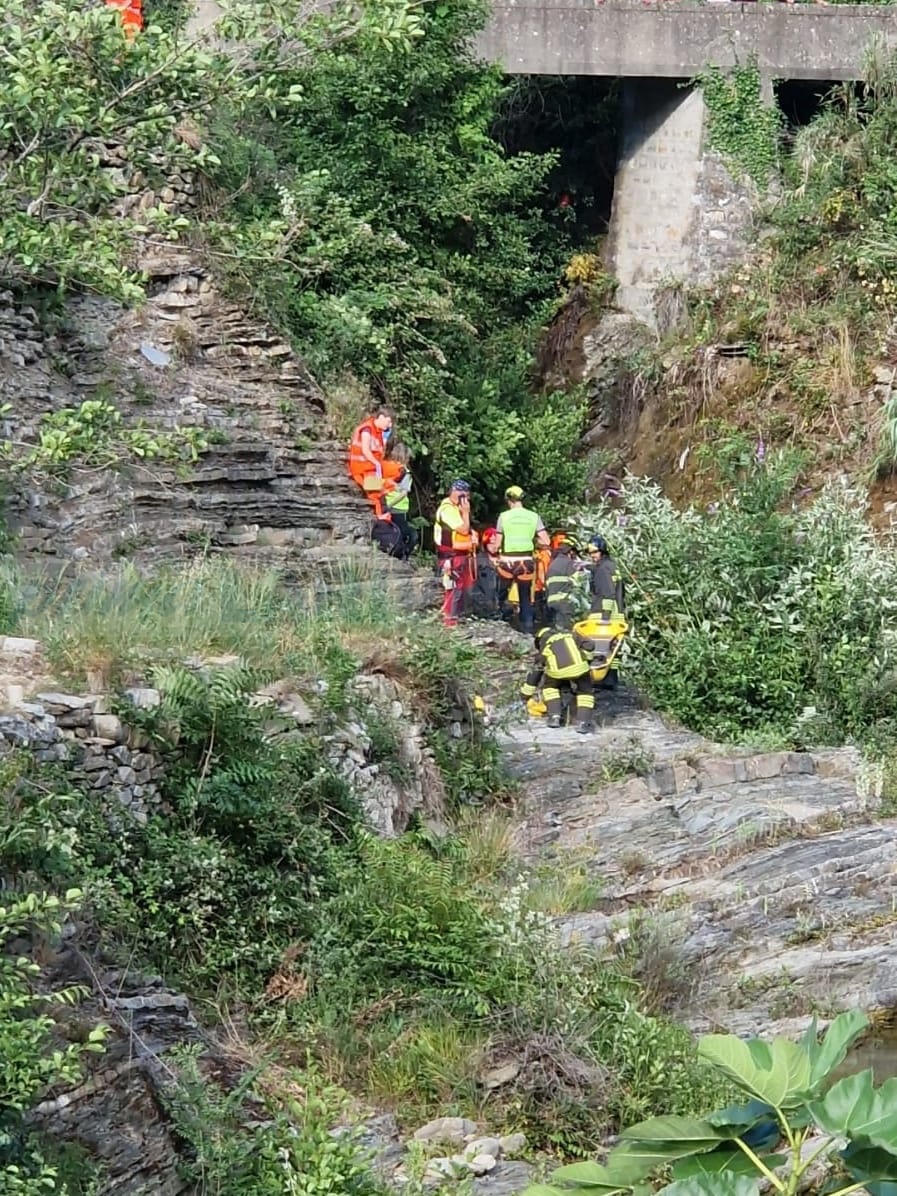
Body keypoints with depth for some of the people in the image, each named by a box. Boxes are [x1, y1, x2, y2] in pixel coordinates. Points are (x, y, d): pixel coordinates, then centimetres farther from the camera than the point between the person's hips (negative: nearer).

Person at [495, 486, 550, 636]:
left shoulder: (504, 516, -4)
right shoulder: (533, 516, 0)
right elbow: (545, 541, -4)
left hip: (508, 560, -2)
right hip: (526, 561, 2)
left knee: (503, 590, 23)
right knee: (525, 595, 12)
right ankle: (527, 625, 7)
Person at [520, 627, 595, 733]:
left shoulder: (544, 649, 32)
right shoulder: (570, 635, 34)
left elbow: (534, 673, 38)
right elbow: (588, 646, 23)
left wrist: (525, 695, 47)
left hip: (557, 671, 0)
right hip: (579, 666, 0)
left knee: (550, 686, 32)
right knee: (585, 692, 23)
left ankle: (554, 717, 19)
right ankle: (582, 722, 7)